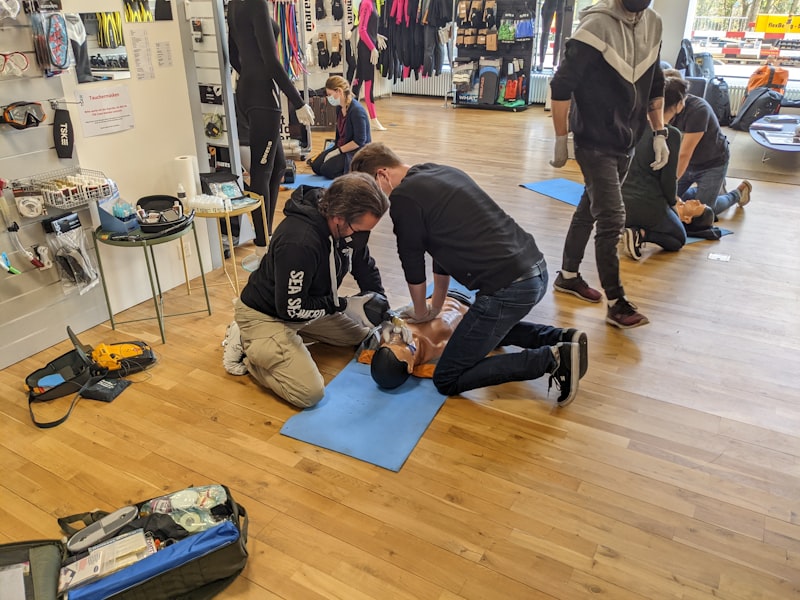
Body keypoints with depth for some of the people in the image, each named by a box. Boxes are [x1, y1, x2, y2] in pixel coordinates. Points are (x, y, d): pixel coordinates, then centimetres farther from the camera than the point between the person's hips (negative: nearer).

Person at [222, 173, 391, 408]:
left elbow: (365, 267, 5)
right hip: (265, 315, -8)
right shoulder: (298, 242, -38)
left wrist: (383, 311, -4)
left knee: (365, 335, 17)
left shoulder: (349, 224, -14)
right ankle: (246, 347, 2)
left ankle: (292, 337, 17)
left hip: (303, 305, 8)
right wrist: (346, 305, -22)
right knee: (309, 392, -20)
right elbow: (291, 309, -28)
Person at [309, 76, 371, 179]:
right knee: (316, 166, -2)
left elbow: (359, 141, -23)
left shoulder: (356, 110, -22)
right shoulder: (339, 108, 5)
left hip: (358, 151, -9)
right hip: (341, 147, 9)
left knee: (327, 170, -23)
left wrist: (338, 151, -19)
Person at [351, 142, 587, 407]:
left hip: (508, 287, -9)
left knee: (447, 380, 3)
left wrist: (421, 312, 22)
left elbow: (412, 264, 4)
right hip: (536, 269, 10)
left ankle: (550, 359, -3)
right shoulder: (441, 173, 20)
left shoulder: (403, 197, -7)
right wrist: (435, 307, 32)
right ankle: (560, 339, 18)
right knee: (489, 328, 38)